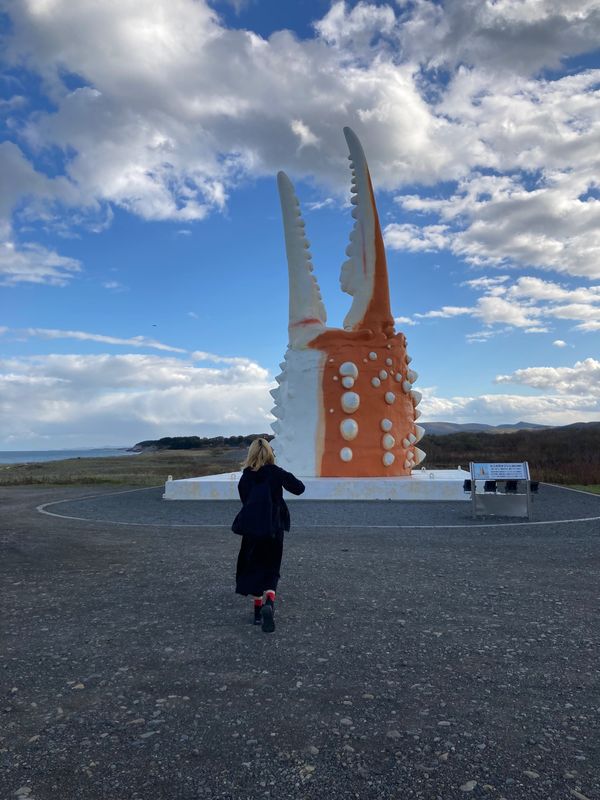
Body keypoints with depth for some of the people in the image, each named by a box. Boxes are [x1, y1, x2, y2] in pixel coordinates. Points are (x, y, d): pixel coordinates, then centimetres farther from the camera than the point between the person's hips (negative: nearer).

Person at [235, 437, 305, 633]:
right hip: (274, 529, -1)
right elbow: (299, 488, -4)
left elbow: (245, 501, 7)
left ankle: (258, 611, 19)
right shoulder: (276, 473, -10)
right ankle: (269, 602, -17)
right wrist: (285, 479, 9)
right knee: (271, 570, 9)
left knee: (254, 569, 16)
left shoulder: (245, 477, -4)